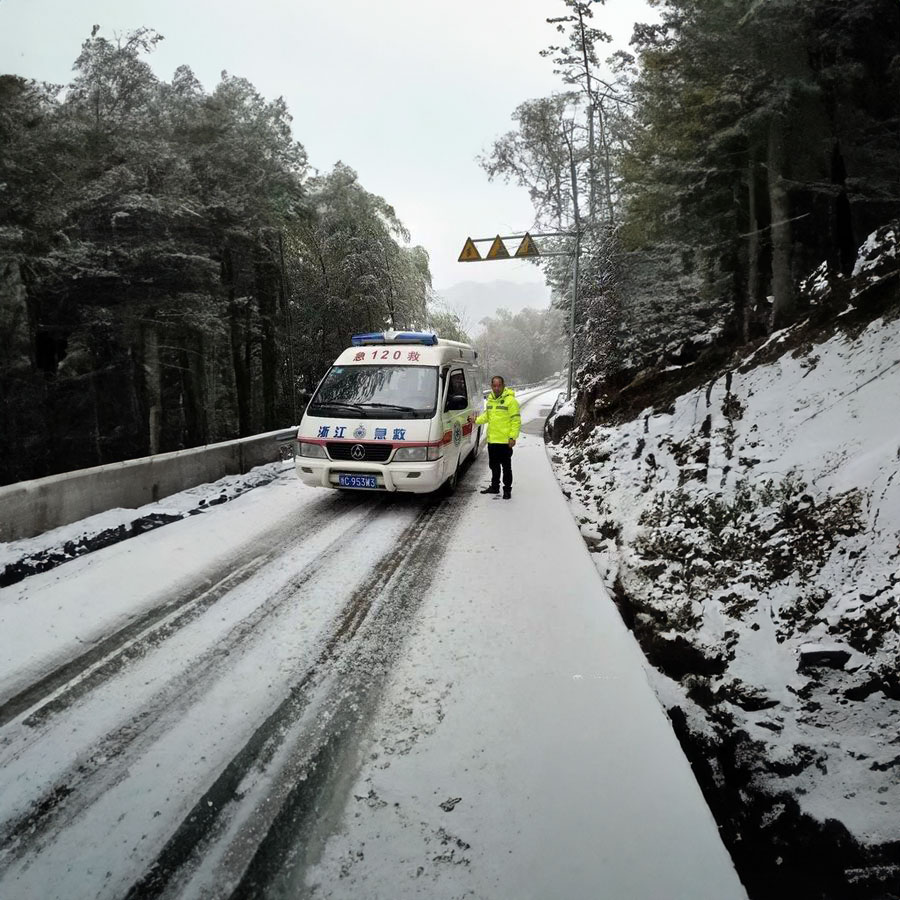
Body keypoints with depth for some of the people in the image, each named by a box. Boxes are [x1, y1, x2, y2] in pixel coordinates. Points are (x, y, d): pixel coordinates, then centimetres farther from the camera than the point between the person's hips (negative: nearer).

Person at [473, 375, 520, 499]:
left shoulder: (510, 400, -12)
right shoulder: (490, 400, 10)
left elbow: (516, 421, -13)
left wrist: (513, 437, -18)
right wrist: (477, 420, 6)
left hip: (505, 441, -7)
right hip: (491, 440, 7)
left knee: (506, 467, 3)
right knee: (494, 466, 18)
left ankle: (507, 489, 14)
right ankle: (494, 486, 31)